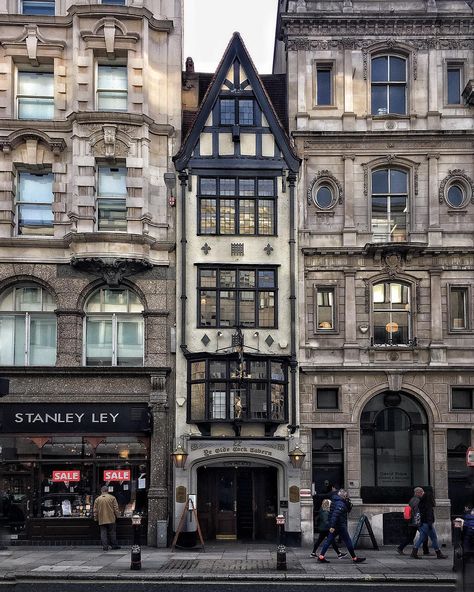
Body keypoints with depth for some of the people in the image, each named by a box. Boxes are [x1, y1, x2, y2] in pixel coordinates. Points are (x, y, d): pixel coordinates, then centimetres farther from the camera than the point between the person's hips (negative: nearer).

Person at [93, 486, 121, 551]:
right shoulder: (112, 498, -1)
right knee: (112, 532, 7)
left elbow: (95, 510, 4)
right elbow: (116, 508, -1)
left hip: (101, 520, 1)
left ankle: (105, 546, -1)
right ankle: (114, 545, 12)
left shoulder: (97, 499, 2)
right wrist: (117, 516, 10)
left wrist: (96, 518, 14)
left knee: (103, 533, 3)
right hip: (111, 519, 0)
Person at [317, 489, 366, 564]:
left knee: (329, 540, 7)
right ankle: (354, 558, 8)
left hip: (334, 526, 9)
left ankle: (321, 556, 1)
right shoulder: (340, 504, -16)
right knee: (348, 542, 0)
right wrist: (332, 526, -31)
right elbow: (335, 515, -27)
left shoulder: (335, 501, 16)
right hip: (340, 526, -9)